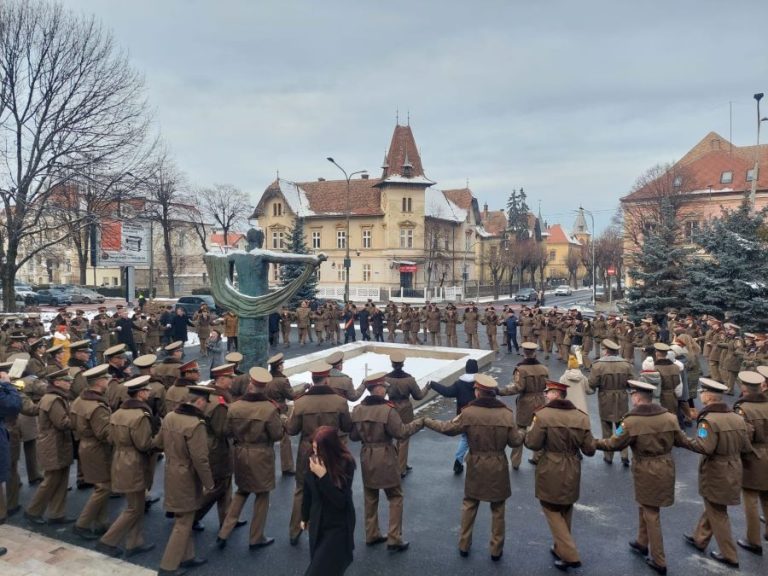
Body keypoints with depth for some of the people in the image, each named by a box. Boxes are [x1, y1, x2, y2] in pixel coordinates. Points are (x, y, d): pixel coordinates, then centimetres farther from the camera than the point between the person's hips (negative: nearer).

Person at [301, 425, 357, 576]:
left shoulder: (346, 463, -21)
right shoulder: (314, 460, -10)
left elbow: (341, 500, -23)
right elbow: (308, 491, 6)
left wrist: (323, 476, -31)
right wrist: (305, 517, 17)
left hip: (338, 526, -4)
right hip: (317, 523, 4)